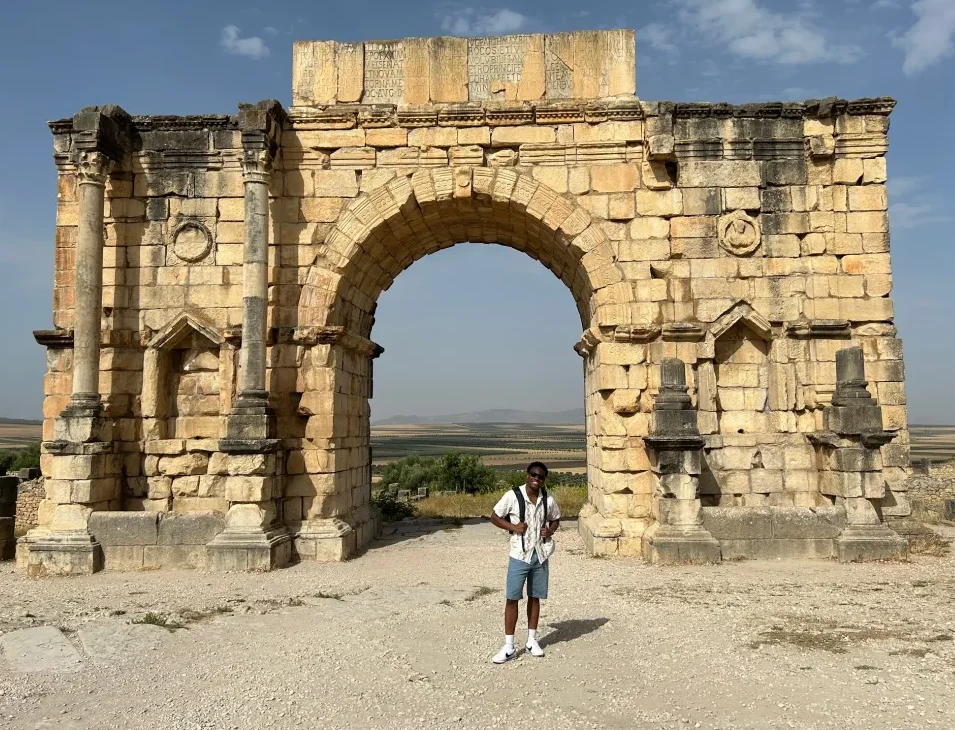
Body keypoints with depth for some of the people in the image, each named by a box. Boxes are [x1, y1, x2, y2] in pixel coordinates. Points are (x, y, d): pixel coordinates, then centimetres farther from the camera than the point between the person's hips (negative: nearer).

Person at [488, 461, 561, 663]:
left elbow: (555, 519, 17)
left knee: (535, 597, 12)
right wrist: (512, 527, -16)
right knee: (512, 598, -2)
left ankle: (532, 640, 26)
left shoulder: (548, 500, -1)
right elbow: (494, 517, -1)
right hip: (519, 555, -3)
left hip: (541, 555, 3)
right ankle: (509, 646, 6)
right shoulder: (513, 496, -10)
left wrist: (551, 530, -4)